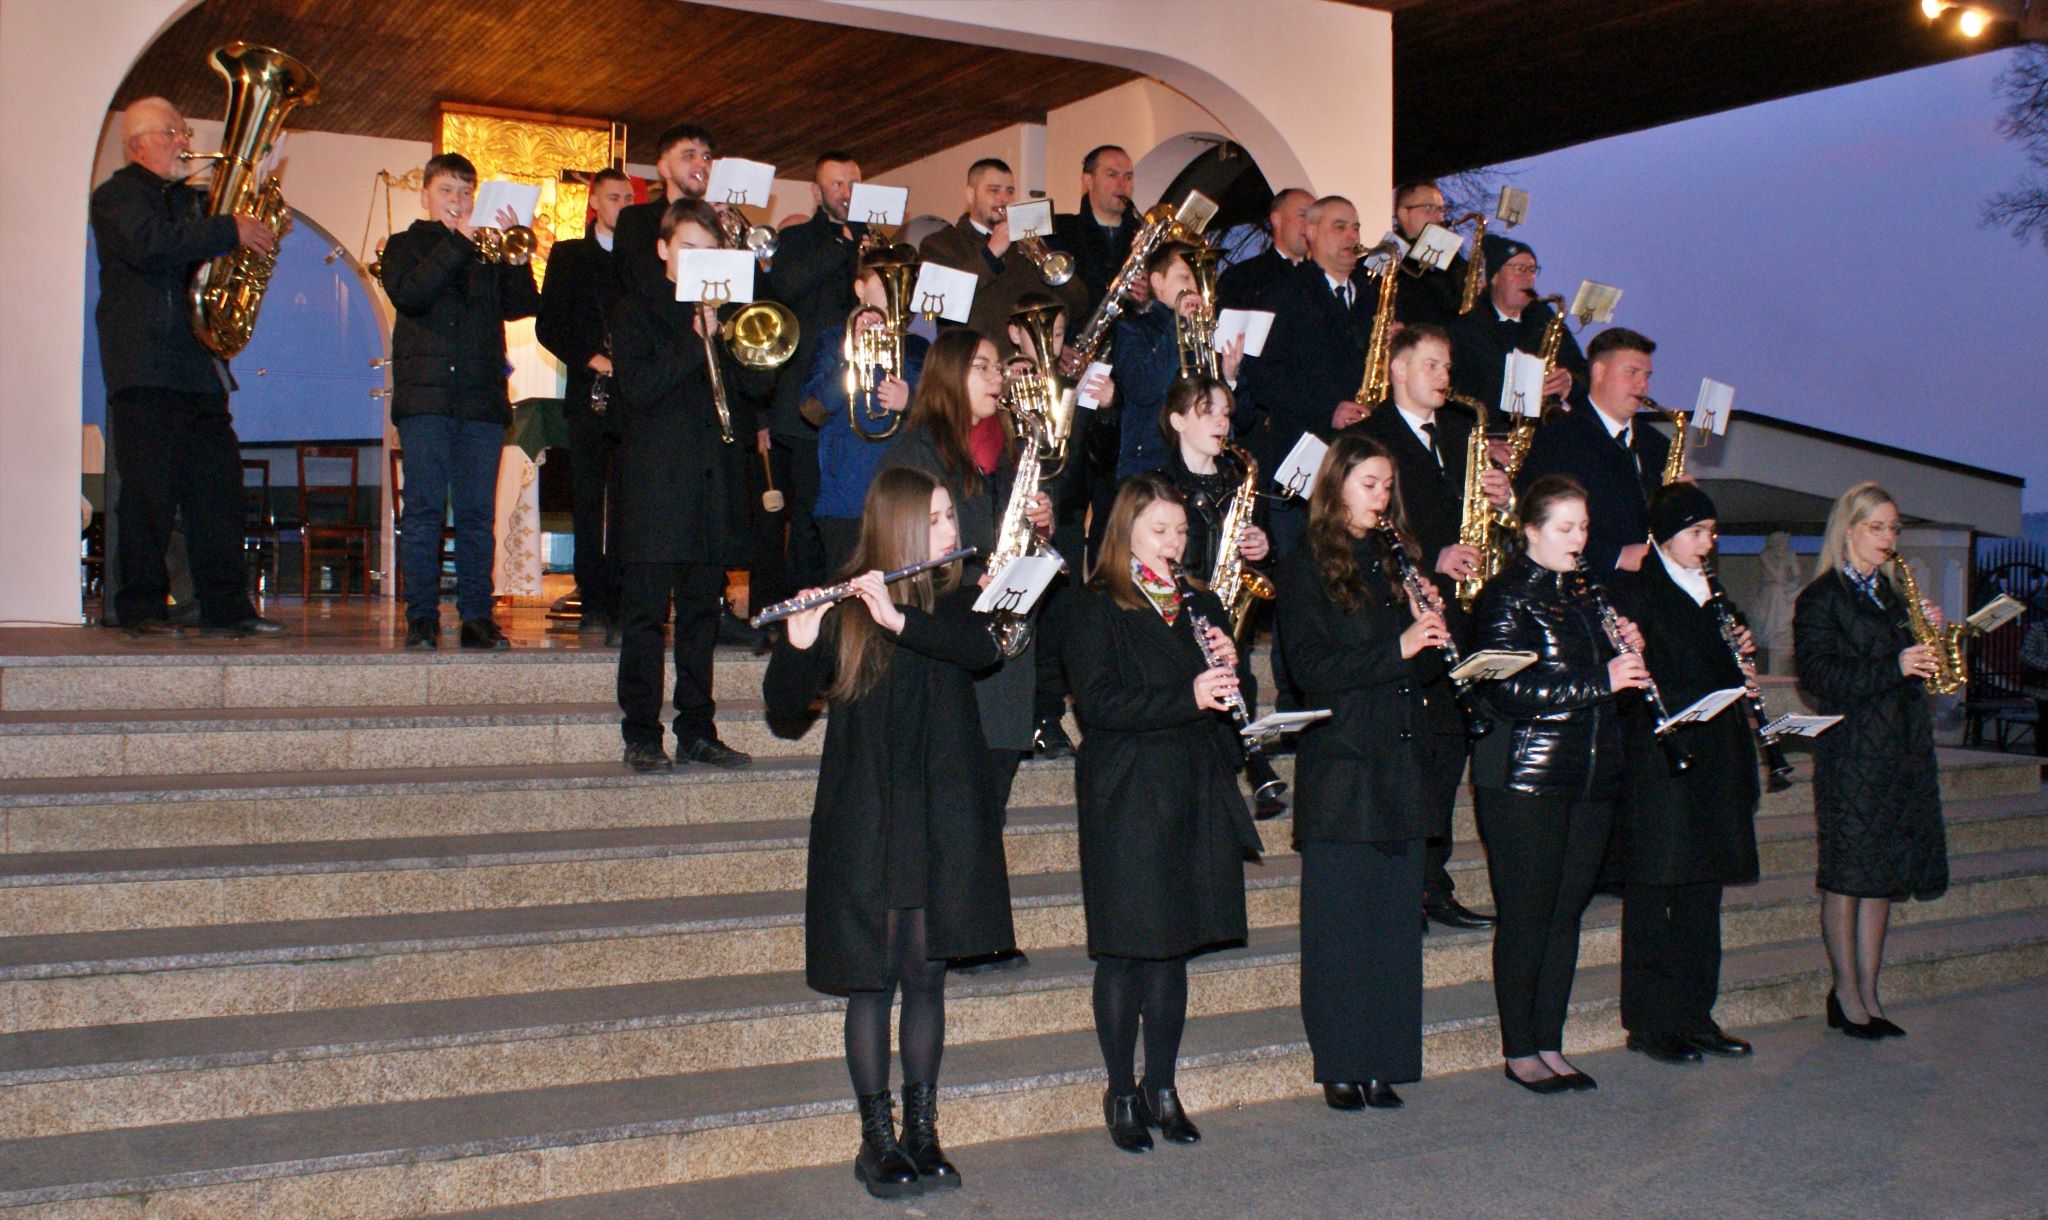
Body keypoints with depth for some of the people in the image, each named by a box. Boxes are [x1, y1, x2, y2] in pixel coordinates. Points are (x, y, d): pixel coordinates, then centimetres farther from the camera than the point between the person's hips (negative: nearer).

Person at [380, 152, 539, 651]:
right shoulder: (406, 246, 12)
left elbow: (521, 307, 2)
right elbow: (408, 295, -10)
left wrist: (516, 258, -13)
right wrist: (458, 242, -13)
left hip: (483, 397, 2)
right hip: (424, 396, -2)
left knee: (478, 512, 2)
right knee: (423, 510, -3)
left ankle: (477, 616, 6)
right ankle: (421, 617, 1)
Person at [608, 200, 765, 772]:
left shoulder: (729, 315, 15)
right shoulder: (636, 311, 4)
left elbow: (757, 381, 5)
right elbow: (637, 386, -10)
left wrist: (725, 336, -9)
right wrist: (696, 339, -14)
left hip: (715, 485, 4)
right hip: (657, 484, -4)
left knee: (702, 614, 8)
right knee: (645, 614, -2)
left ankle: (697, 731, 14)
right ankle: (641, 735, 3)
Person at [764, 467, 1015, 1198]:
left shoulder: (954, 601, 5)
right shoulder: (841, 611, -4)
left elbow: (982, 649, -17)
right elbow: (785, 708, -11)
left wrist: (901, 620, -29)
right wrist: (798, 644, -29)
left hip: (942, 822, 3)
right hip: (864, 824, -3)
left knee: (927, 977, 9)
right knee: (873, 980, 3)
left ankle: (922, 1130, 21)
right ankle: (877, 1139, 14)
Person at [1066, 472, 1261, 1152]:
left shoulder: (1200, 607, 16)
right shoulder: (1097, 610, -3)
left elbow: (1229, 702, 16)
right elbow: (1096, 702, -16)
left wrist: (1227, 668, -6)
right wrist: (1187, 697, -24)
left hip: (1196, 796, 5)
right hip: (1127, 799, -5)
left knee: (1175, 948, 10)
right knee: (1126, 950, -1)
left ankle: (1162, 1088, 20)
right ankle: (1122, 1093, 12)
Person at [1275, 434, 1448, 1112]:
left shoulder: (1395, 562, 16)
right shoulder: (1306, 569, -2)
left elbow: (1421, 670, 16)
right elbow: (1309, 666, -14)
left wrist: (1431, 633, -5)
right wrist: (1396, 648, -21)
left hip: (1401, 763, 6)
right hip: (1340, 764, -6)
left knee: (1396, 921, 7)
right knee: (1339, 922, -1)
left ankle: (1383, 1061, 14)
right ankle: (1339, 1065, 8)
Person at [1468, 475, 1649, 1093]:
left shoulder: (1586, 595, 17)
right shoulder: (1505, 597, -7)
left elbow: (1605, 675, 22)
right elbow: (1511, 691, -18)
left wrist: (1630, 652, 1)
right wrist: (1601, 680, -19)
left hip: (1591, 779, 7)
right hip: (1524, 780, -7)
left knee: (1567, 913, 10)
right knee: (1526, 916, -2)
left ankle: (1550, 1045, 18)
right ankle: (1519, 1051, 8)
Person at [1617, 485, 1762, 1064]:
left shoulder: (1707, 592, 17)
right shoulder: (1639, 593, -7)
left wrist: (1737, 653, 2)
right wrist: (1727, 682, -14)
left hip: (1712, 763, 8)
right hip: (1660, 761, -8)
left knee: (1703, 895, 11)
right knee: (1653, 896, -2)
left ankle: (1696, 1016, 19)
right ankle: (1648, 1023, 6)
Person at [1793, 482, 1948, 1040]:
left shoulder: (1892, 594, 19)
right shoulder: (1821, 597, -4)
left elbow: (1910, 665, 21)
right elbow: (1819, 674, -15)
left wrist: (1929, 636, 3)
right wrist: (1894, 667, -22)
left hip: (1903, 749, 7)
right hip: (1851, 750, -7)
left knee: (1885, 874, 9)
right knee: (1848, 874, -3)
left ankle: (1867, 995, 16)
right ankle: (1846, 997, 7)